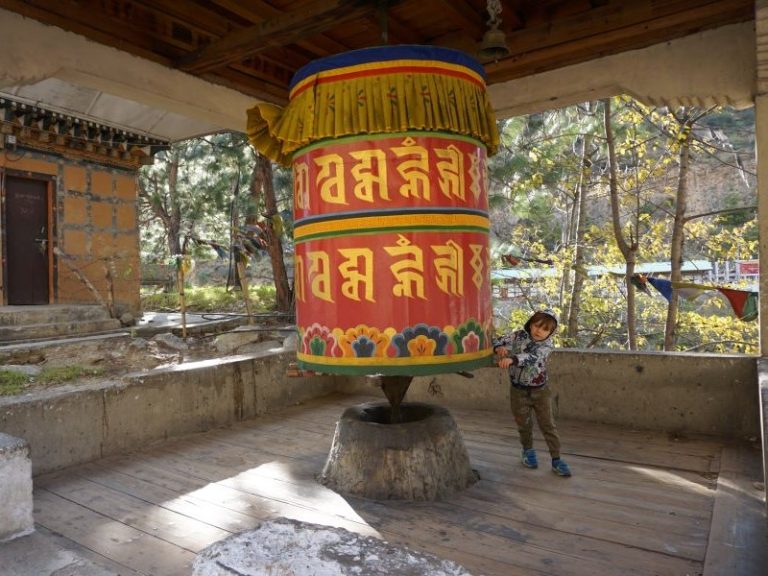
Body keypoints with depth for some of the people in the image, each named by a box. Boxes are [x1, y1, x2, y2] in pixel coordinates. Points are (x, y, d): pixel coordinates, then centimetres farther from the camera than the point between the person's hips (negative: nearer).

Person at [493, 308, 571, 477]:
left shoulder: (547, 345, -15)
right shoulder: (519, 335, -7)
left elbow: (531, 358, -33)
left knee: (548, 424, 3)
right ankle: (528, 451, 38)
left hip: (539, 390, -1)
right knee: (523, 424, 14)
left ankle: (556, 459, 14)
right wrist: (500, 348, -30)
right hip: (518, 390, 2)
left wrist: (511, 359, -50)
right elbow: (499, 341, -5)